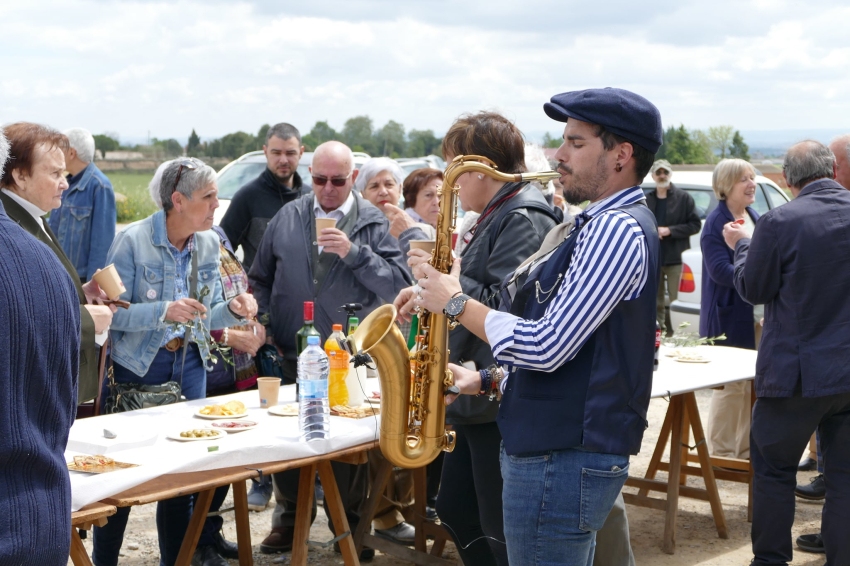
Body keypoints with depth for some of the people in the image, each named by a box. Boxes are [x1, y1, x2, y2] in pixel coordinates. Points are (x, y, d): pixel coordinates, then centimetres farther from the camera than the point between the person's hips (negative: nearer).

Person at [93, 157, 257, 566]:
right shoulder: (133, 241, -15)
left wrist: (233, 310, -11)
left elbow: (206, 317, 10)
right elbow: (112, 313, -17)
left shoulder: (208, 244, 3)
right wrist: (165, 311, -31)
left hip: (188, 365, 5)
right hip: (135, 367, -5)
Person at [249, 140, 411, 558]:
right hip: (292, 356, 2)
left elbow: (397, 287, -9)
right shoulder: (287, 218, 7)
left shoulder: (374, 223, 0)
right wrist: (263, 326, 5)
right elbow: (260, 279, 17)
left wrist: (354, 253, -19)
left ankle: (351, 524, 20)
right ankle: (289, 520, 25)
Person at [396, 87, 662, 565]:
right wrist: (488, 380, 12)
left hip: (563, 461, -10)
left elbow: (545, 346, -23)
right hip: (562, 449, 10)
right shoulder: (608, 224, 15)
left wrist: (456, 303, -11)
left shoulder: (618, 229, -18)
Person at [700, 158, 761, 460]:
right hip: (731, 319, -7)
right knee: (731, 386, 0)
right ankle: (721, 452, 12)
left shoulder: (754, 218, 12)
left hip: (758, 317, 7)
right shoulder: (716, 223, -12)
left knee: (752, 386, 11)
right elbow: (720, 271, -20)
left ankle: (745, 448, 21)